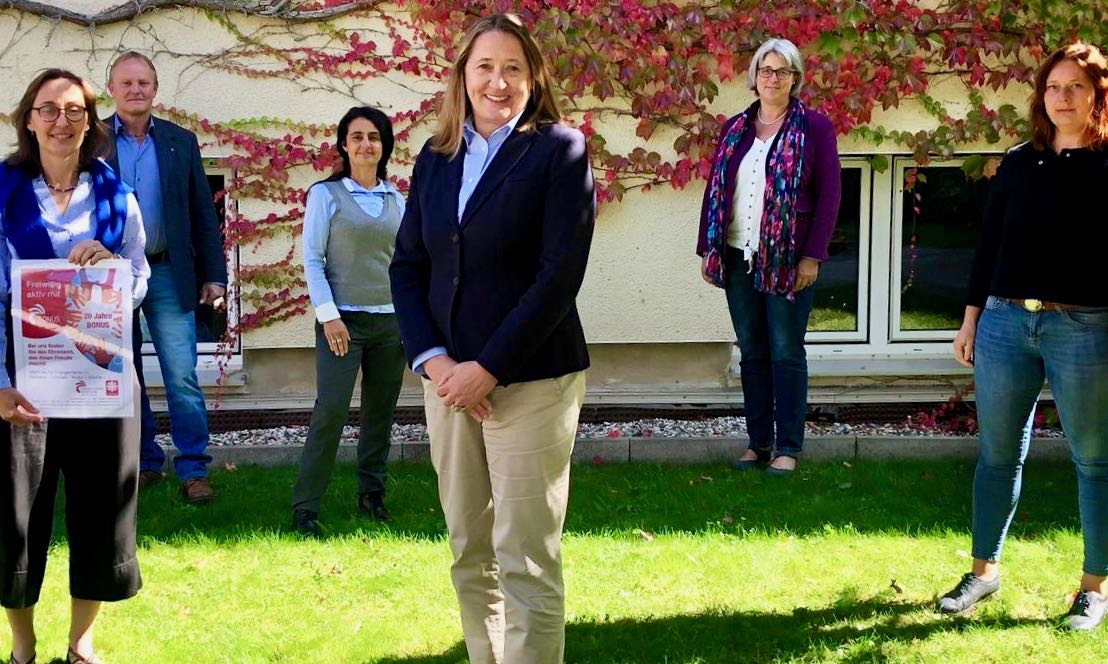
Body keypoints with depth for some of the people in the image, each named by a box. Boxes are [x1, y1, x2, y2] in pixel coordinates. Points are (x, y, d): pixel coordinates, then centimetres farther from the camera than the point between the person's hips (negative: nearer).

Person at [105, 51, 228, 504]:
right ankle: (145, 463, 21)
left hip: (168, 275, 0)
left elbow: (203, 214, 7)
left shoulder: (181, 142, 7)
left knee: (182, 378, -3)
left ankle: (193, 470, 2)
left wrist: (214, 276, 2)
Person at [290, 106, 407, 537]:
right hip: (343, 320, -4)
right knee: (330, 410, -12)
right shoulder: (326, 194, -1)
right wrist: (329, 315, -12)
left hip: (391, 321, 5)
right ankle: (305, 506, -7)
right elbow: (312, 260, -5)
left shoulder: (395, 200, 11)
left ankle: (372, 492, 21)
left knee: (381, 411, 8)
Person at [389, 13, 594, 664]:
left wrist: (487, 369, -15)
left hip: (531, 382, -5)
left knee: (526, 562, -5)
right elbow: (407, 265, 9)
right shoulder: (436, 158, 11)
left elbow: (560, 273, -12)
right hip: (448, 379, 5)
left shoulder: (560, 149, -4)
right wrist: (434, 362, -7)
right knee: (470, 557, 9)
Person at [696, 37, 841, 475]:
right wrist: (708, 250, 7)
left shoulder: (814, 128, -2)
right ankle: (758, 441, 17)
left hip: (787, 261, -4)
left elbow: (829, 195, -5)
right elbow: (715, 190, 13)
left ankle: (788, 447, 8)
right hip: (738, 258, 4)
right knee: (751, 353, 9)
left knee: (786, 353, 0)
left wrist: (812, 256, -11)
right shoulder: (735, 129, 11)